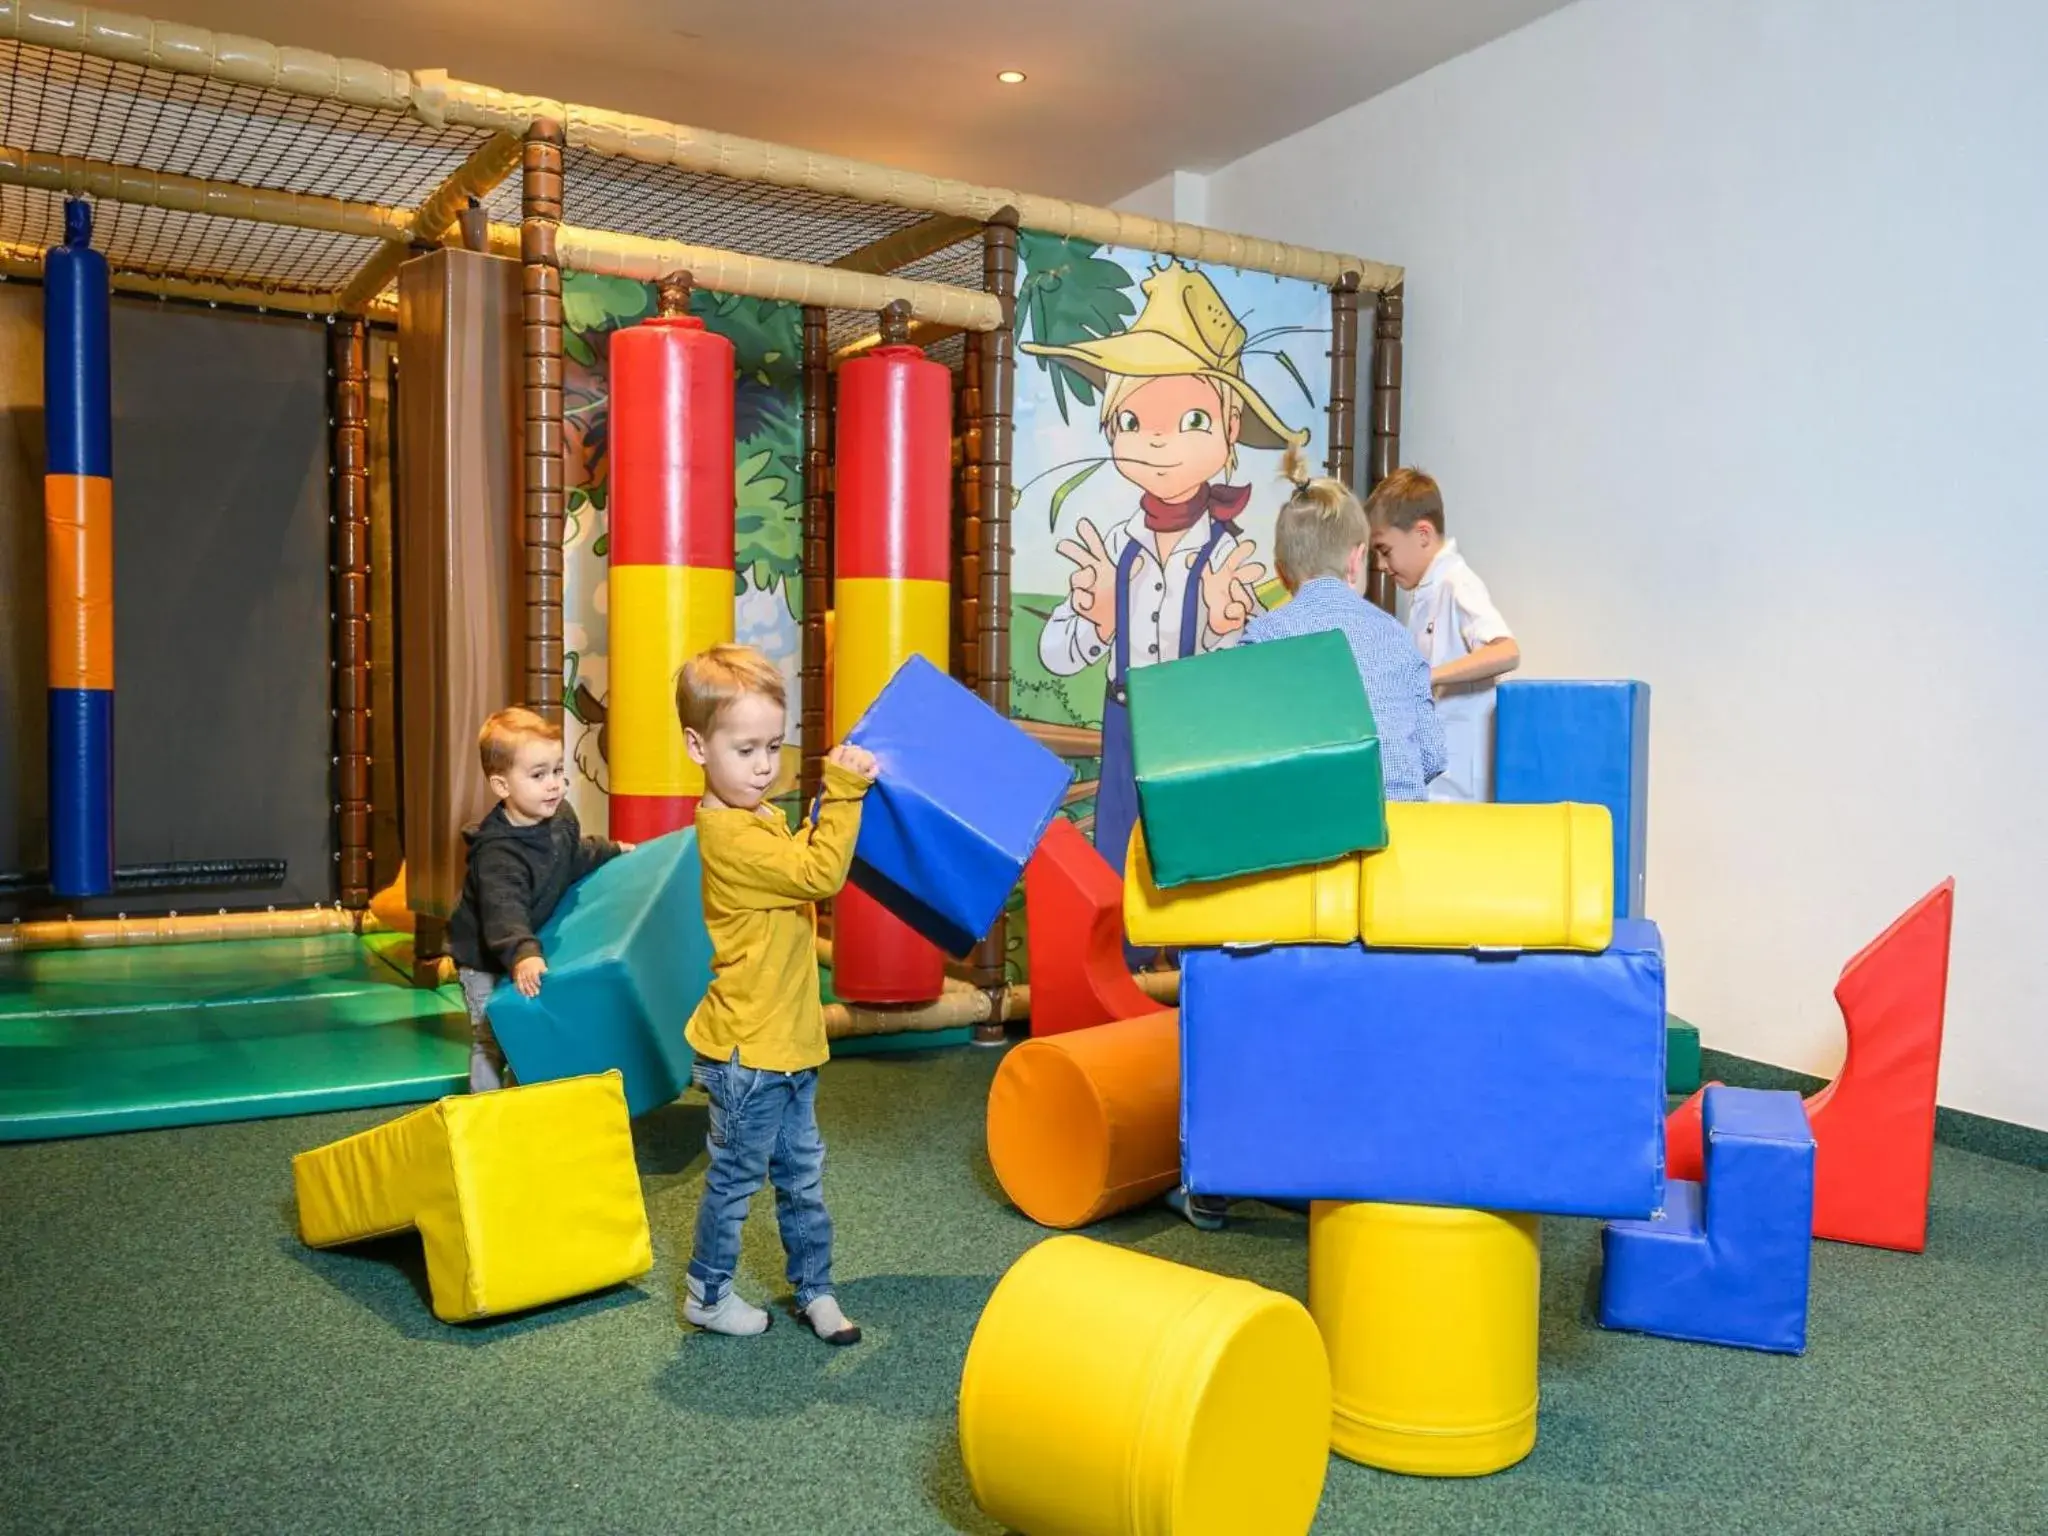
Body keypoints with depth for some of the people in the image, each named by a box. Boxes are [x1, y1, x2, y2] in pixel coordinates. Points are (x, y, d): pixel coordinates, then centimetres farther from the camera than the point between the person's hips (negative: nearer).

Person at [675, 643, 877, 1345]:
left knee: (803, 1173, 18)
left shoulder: (760, 819, 8)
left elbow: (802, 860, 22)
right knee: (735, 1176, 9)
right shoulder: (730, 835, -24)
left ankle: (813, 1287, 31)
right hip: (747, 1050, -9)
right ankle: (708, 1295, 27)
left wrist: (835, 798, 9)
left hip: (787, 1044, 9)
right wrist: (843, 792, -25)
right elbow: (818, 874, -29)